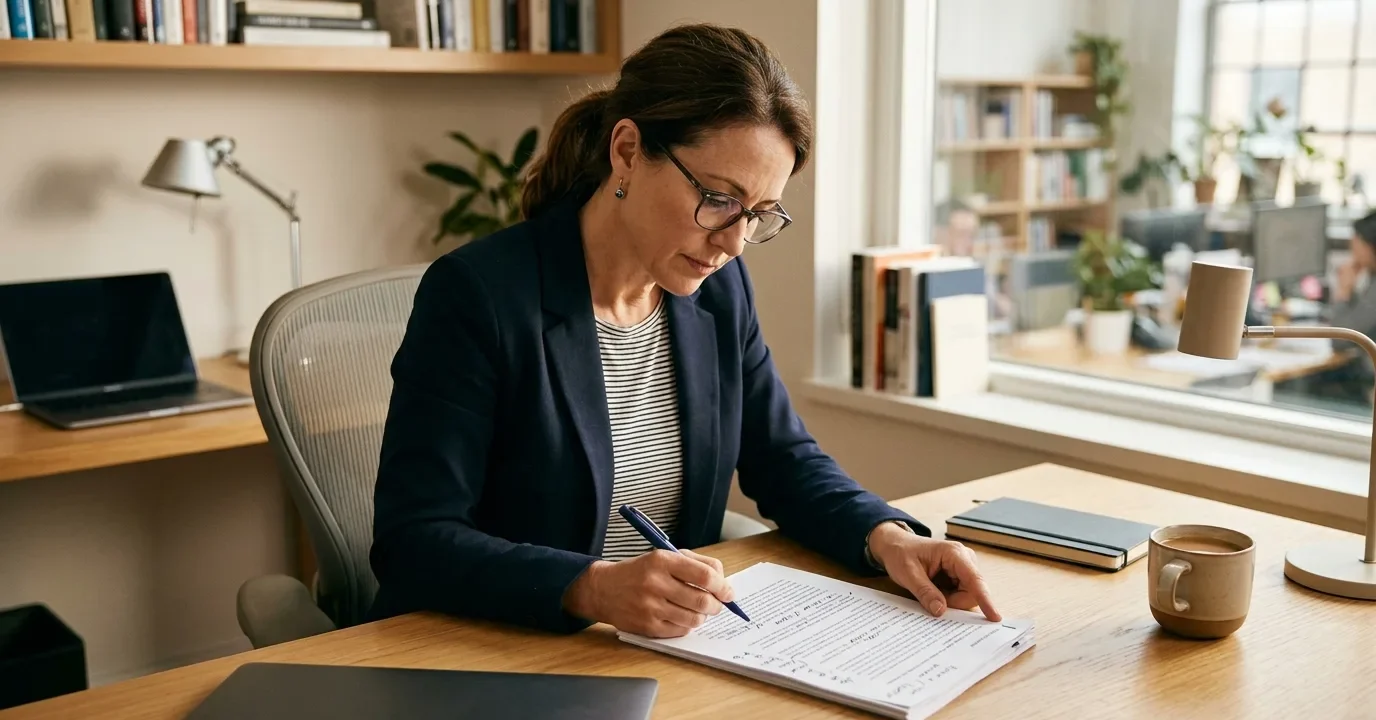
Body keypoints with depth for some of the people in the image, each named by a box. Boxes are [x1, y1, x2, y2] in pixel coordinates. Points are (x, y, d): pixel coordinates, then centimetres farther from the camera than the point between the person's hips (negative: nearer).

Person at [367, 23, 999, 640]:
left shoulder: (720, 289, 3)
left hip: (671, 655, 4)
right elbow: (412, 542, -18)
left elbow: (784, 462, 11)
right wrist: (593, 588, -32)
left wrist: (887, 537, -7)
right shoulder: (476, 294, -15)